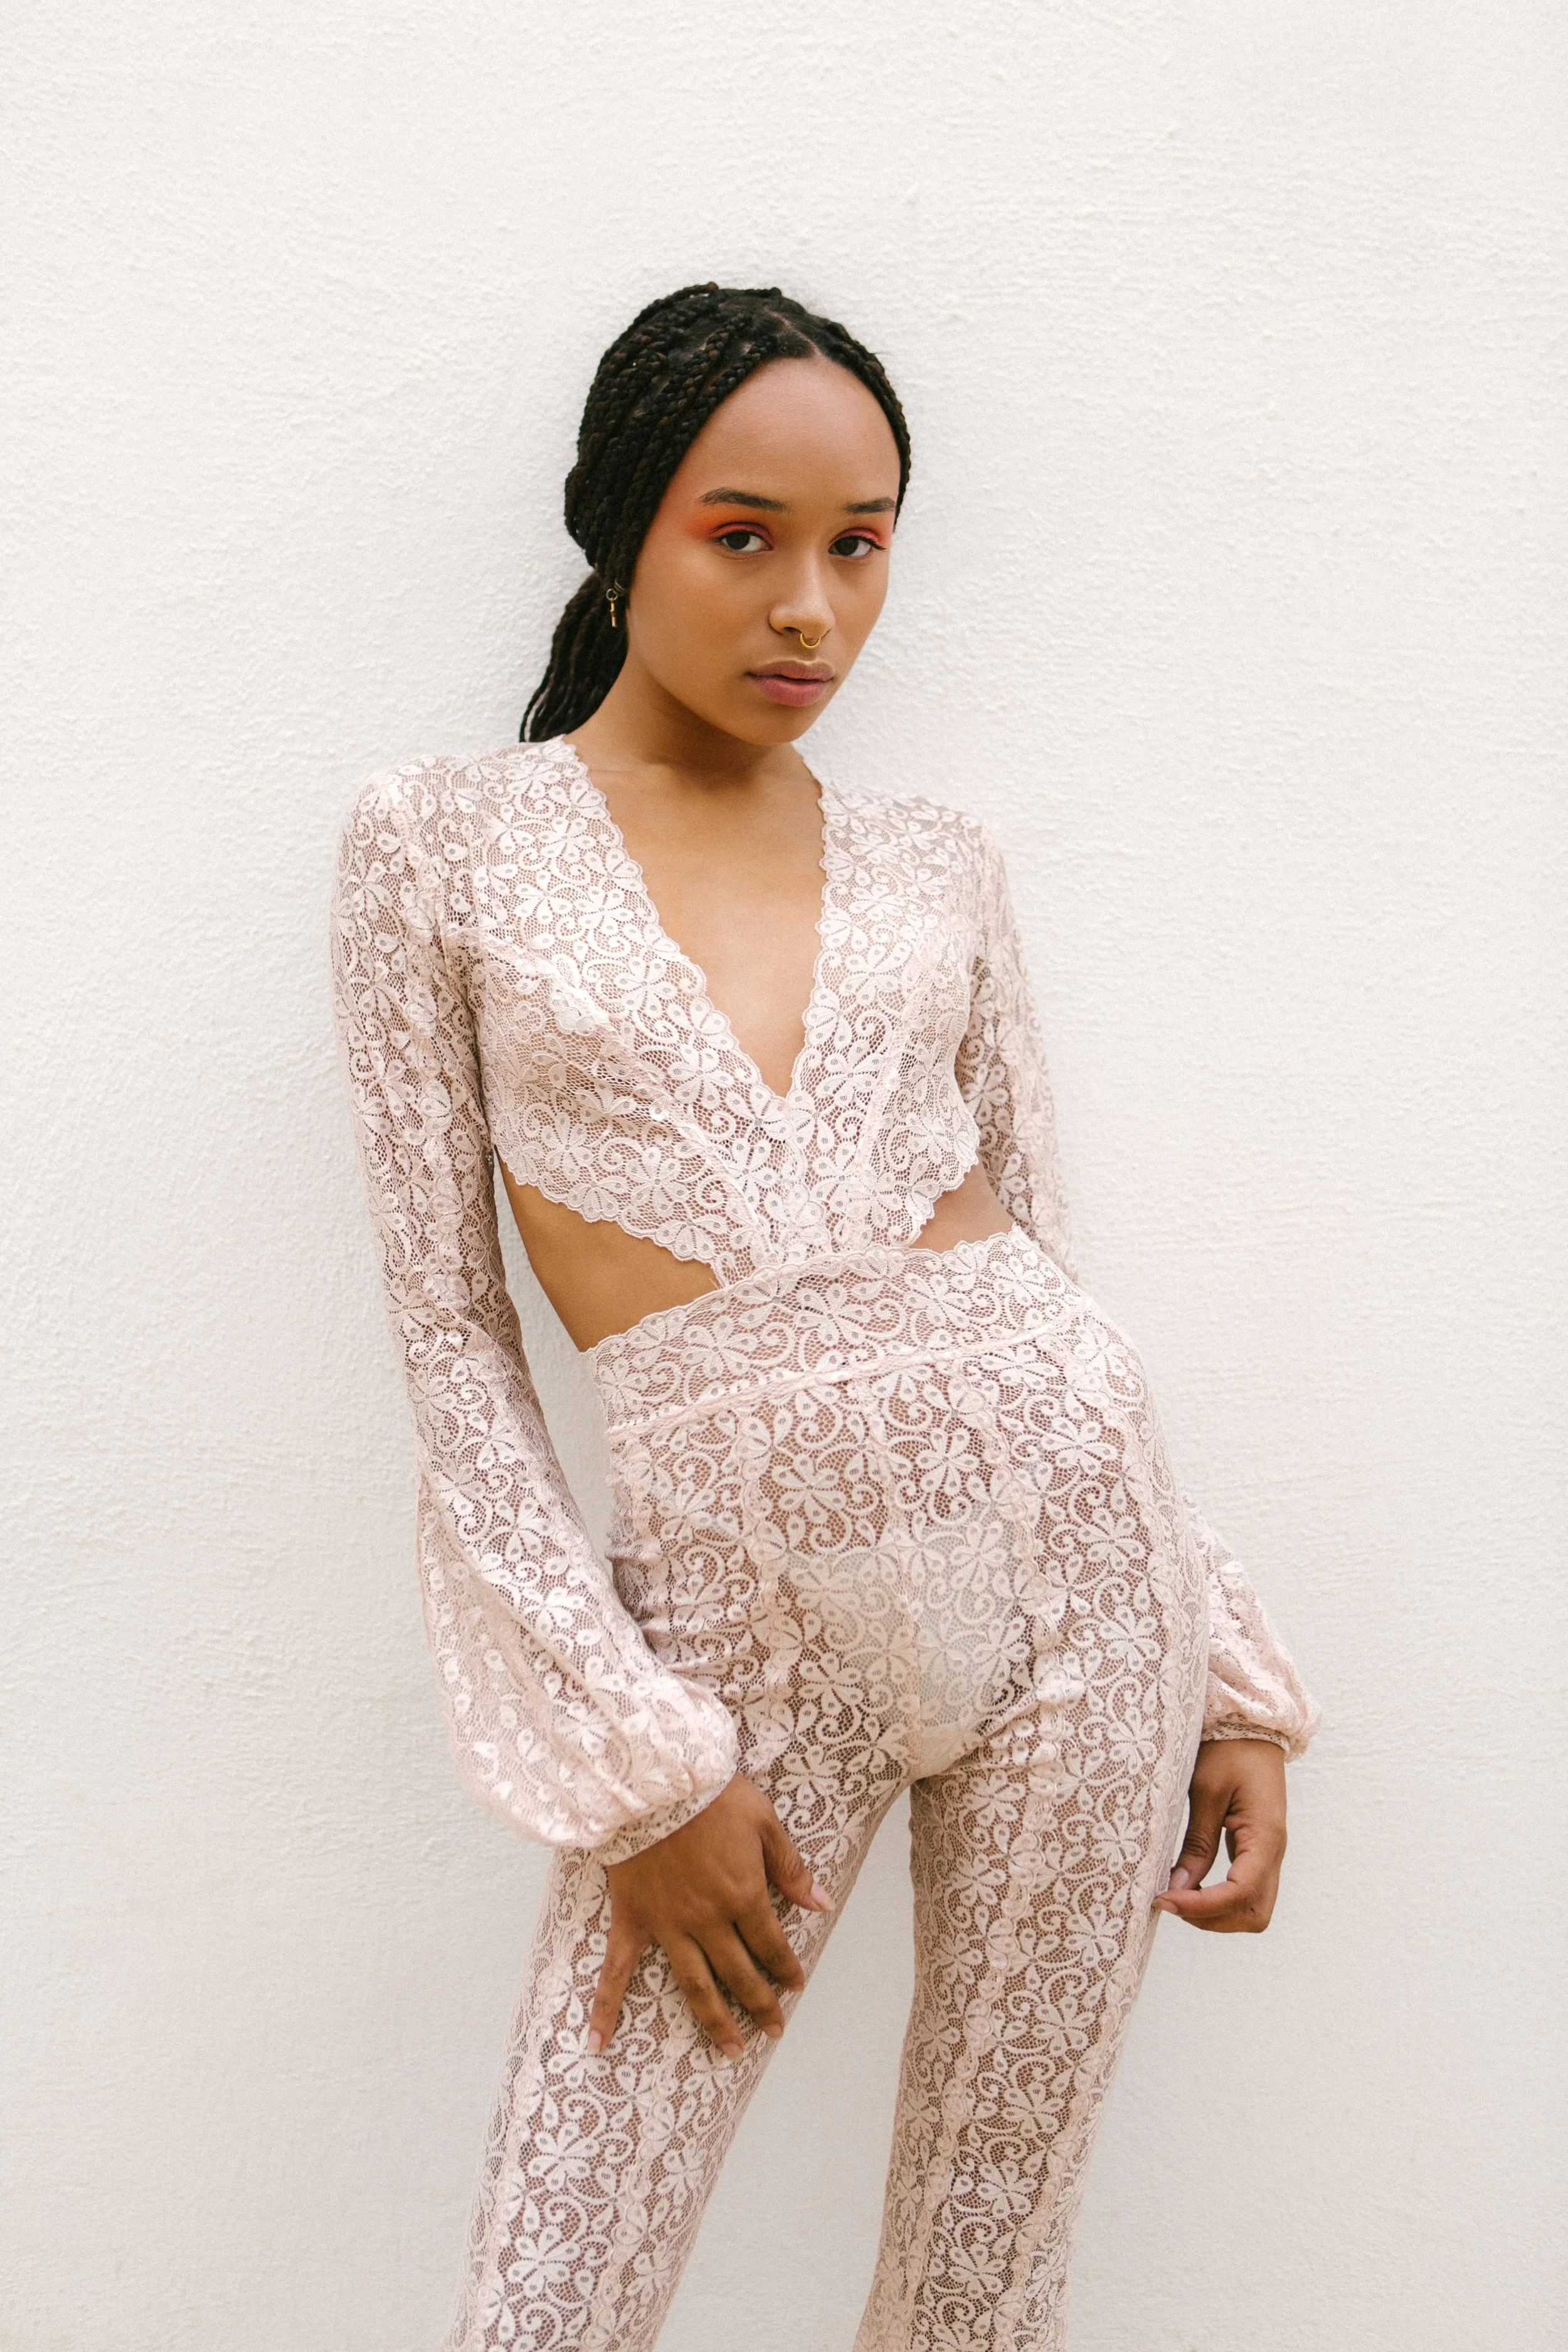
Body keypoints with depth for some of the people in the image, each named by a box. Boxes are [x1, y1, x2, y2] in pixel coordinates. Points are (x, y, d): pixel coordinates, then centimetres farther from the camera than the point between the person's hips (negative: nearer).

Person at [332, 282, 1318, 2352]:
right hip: (739, 1610, -2)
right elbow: (450, 1331, -1)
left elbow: (1041, 1252, 12)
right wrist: (635, 1760, -6)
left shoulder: (935, 866, 9)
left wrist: (1223, 1676, 10)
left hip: (1067, 1537, 2)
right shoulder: (443, 842, 1)